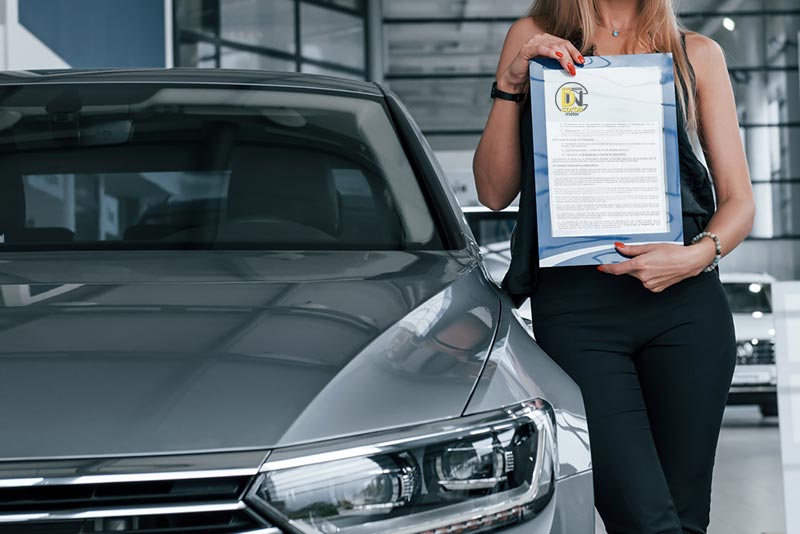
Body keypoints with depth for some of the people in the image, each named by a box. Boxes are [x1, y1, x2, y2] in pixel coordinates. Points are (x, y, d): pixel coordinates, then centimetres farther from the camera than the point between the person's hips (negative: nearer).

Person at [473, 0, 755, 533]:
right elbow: (495, 191, 7)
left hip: (686, 303, 2)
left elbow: (739, 200, 11)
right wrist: (510, 84, -4)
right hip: (576, 307, -2)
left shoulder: (697, 54, 14)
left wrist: (698, 255, -9)